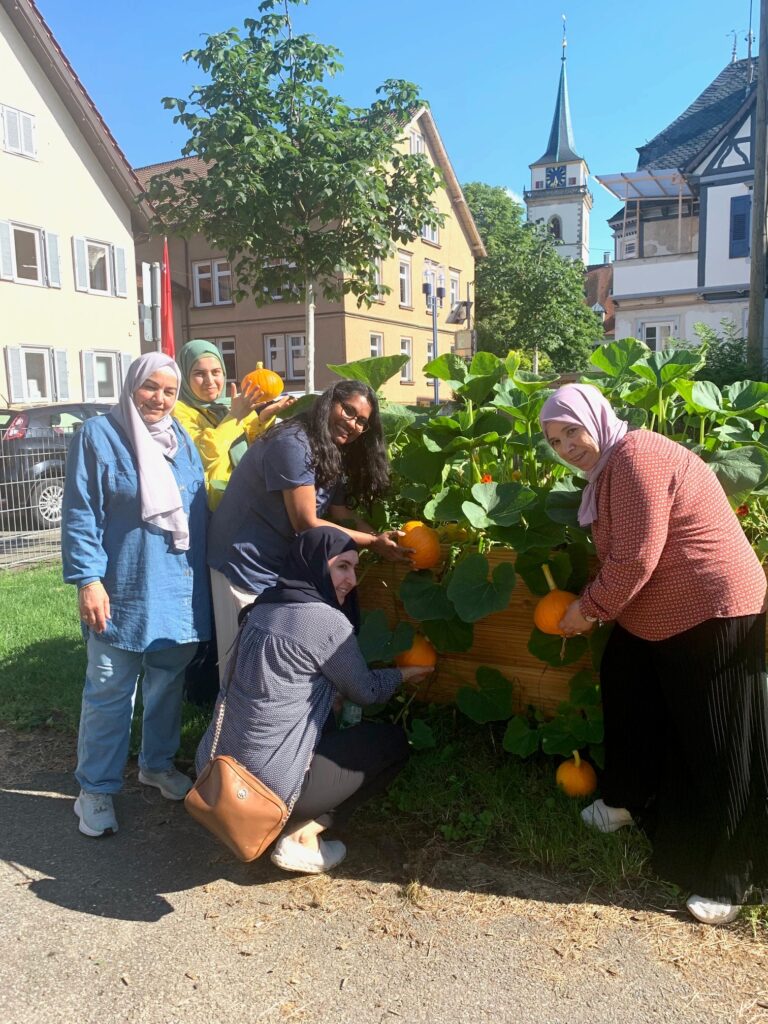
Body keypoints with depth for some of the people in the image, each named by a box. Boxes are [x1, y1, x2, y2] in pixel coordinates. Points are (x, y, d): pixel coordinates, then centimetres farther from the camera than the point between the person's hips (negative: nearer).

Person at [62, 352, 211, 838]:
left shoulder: (183, 441, 9)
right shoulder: (98, 434, -7)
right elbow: (80, 514, -10)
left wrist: (204, 575, 14)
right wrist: (88, 579, -16)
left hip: (179, 589, 5)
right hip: (123, 591, -5)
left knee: (168, 684, 17)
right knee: (109, 693, 4)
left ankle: (158, 763, 36)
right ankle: (97, 788, 20)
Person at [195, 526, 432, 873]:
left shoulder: (264, 606, 6)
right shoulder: (327, 621, -17)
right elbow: (366, 691, 0)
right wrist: (402, 674, 17)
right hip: (268, 786, -8)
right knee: (393, 742, 9)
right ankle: (302, 836, 2)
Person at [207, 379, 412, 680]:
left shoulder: (334, 457, 11)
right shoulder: (293, 443, -20)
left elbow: (342, 517, 4)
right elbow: (307, 524, -21)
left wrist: (383, 540, -12)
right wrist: (373, 542, -17)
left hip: (284, 567, 9)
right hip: (246, 567, -9)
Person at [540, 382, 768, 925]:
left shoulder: (636, 456, -22)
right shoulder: (611, 467, 11)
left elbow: (636, 558, -25)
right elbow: (619, 556, 15)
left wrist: (590, 608, -12)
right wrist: (591, 605, 5)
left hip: (714, 615, -11)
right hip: (656, 618, 11)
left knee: (717, 748, 2)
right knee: (634, 704, 23)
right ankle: (629, 799, 46)